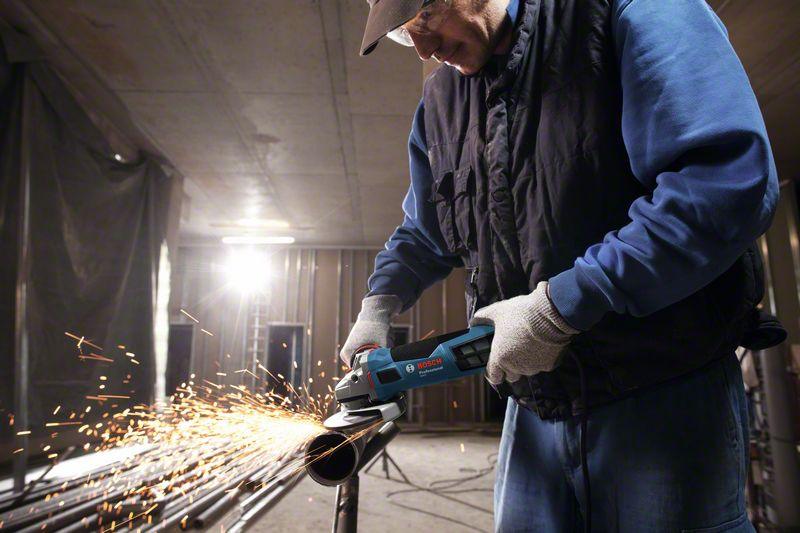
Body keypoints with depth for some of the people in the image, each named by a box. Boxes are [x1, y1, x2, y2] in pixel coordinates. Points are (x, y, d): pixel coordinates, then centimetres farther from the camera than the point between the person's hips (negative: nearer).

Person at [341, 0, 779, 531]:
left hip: (664, 394, -5)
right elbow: (422, 234, 21)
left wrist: (557, 307, -22)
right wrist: (379, 305, 3)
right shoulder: (440, 103, 9)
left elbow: (731, 179, -23)